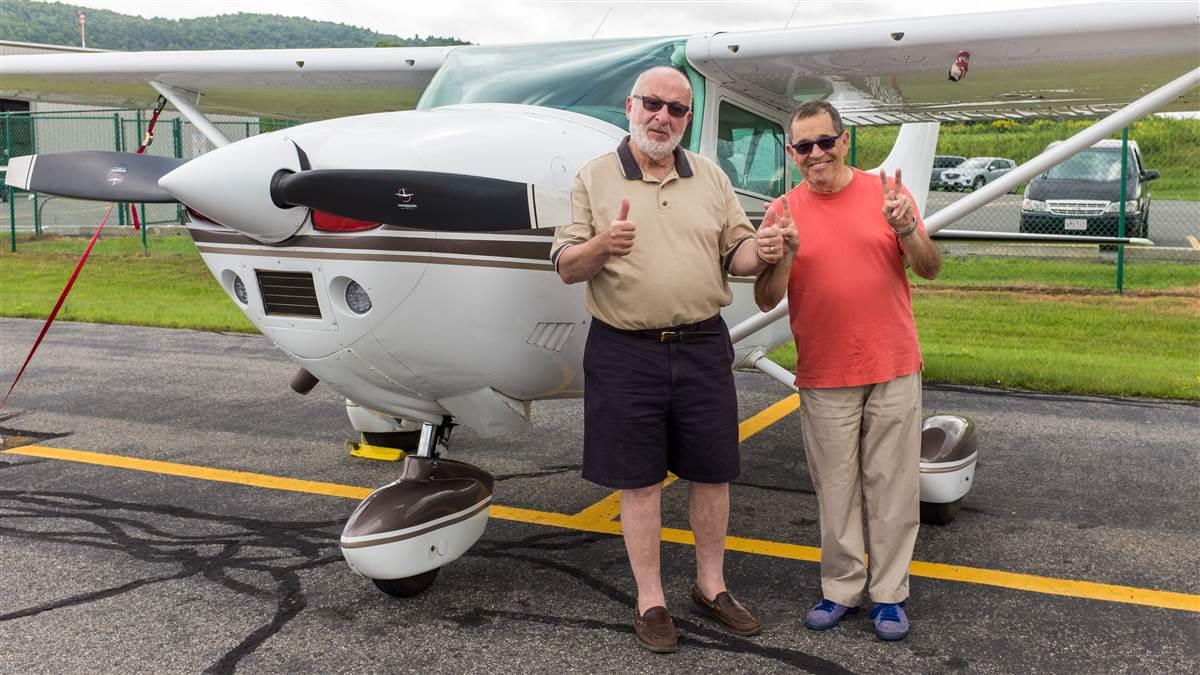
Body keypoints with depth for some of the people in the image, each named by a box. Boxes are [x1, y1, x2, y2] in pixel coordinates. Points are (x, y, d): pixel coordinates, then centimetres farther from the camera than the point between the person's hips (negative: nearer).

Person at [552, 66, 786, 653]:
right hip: (625, 352, -2)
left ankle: (711, 585, 30)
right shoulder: (594, 178, 1)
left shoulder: (711, 178, 9)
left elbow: (734, 255, 9)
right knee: (638, 479, 6)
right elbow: (565, 267, -2)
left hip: (703, 346, 3)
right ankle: (649, 600, 22)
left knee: (712, 472, 10)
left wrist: (761, 251, -14)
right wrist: (602, 245, -23)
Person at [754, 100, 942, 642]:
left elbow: (930, 269, -1)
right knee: (836, 490, 8)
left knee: (892, 487, 6)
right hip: (824, 378, 0)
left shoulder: (884, 191, 0)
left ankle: (889, 592, 18)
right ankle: (841, 588, 21)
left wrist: (906, 227, -19)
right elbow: (765, 300, -5)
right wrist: (786, 252, -22)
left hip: (893, 370, 0)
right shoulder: (784, 211, -1)